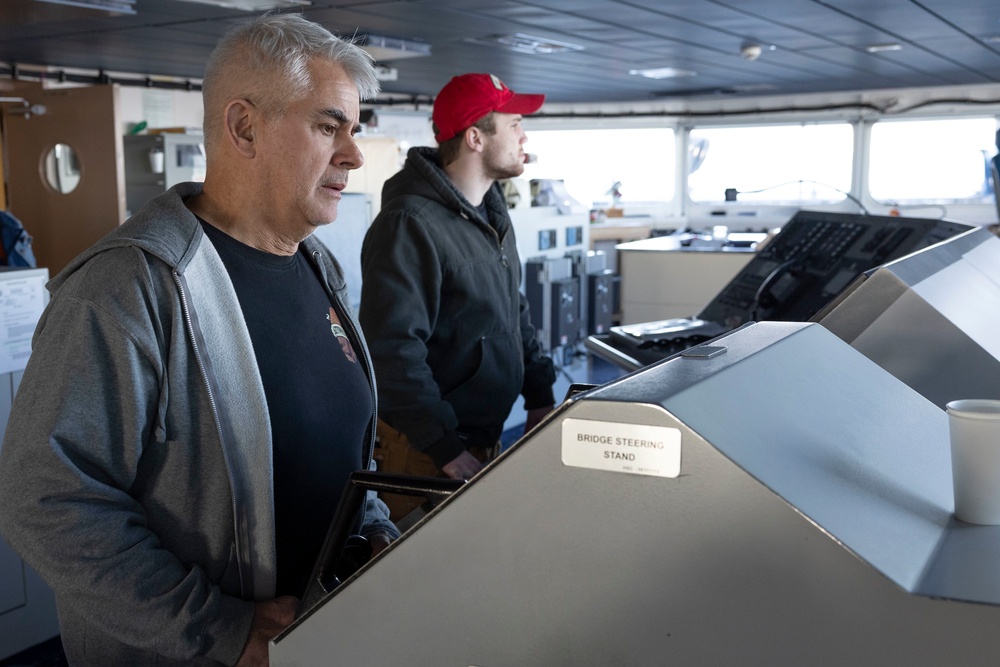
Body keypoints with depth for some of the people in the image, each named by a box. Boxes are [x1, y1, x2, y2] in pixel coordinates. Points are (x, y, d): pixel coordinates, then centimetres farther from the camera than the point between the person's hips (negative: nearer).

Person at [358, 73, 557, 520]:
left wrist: (540, 397, 12)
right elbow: (392, 350, -26)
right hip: (423, 450, -9)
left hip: (485, 437, 9)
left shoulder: (493, 214, 11)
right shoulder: (411, 224, -21)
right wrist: (447, 449, -25)